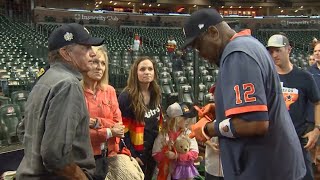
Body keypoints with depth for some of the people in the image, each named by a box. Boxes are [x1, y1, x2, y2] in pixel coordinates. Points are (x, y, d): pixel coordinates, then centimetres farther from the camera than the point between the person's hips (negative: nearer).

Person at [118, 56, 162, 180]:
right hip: (137, 152, -6)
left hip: (153, 150, 6)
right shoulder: (127, 97, -18)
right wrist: (132, 154, -17)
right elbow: (123, 130, -18)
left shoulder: (156, 94, 3)